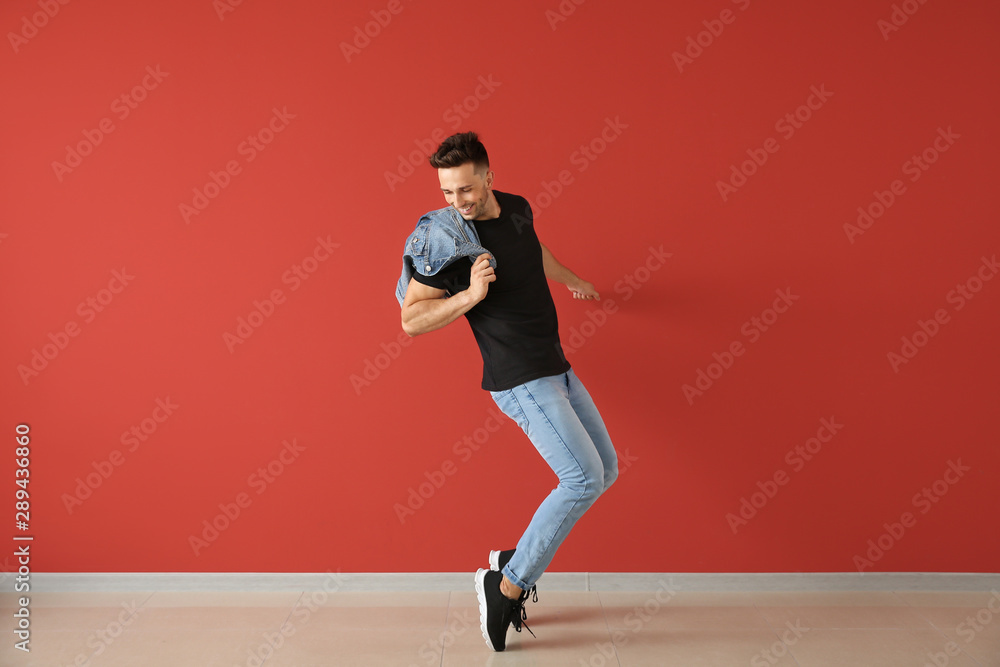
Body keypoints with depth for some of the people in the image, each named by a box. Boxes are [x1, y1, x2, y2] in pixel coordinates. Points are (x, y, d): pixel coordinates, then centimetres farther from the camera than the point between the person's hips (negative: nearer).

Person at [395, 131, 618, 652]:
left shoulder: (516, 209, 5)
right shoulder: (445, 239, -15)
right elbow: (411, 320, -13)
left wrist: (571, 279, 45)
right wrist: (470, 294, -26)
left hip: (556, 369, 8)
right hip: (519, 380, -8)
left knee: (605, 469, 13)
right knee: (584, 478, -16)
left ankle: (516, 561, 18)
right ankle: (505, 586, -3)